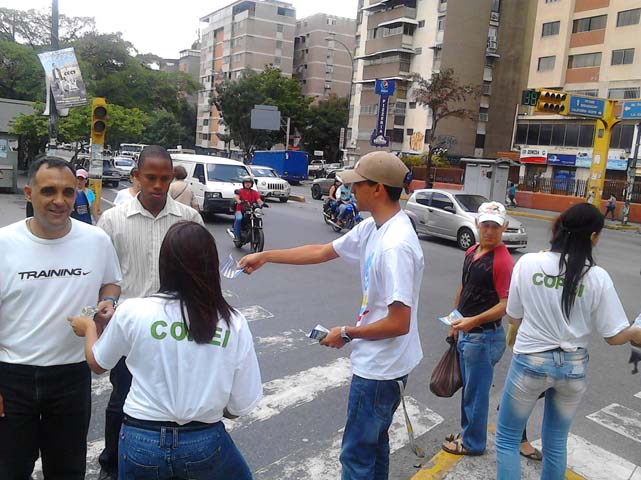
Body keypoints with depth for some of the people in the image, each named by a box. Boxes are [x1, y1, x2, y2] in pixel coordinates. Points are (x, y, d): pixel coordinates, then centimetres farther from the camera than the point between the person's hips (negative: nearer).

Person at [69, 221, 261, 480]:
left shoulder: (132, 312, -13)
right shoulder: (234, 323, -14)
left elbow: (97, 364, 6)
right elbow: (240, 407, -7)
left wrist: (89, 328, 26)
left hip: (141, 441, 1)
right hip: (205, 443, 0)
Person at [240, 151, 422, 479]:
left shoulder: (396, 245, -29)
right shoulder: (371, 228, 1)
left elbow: (399, 324, -28)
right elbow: (322, 252, 11)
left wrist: (346, 334, -15)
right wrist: (265, 256, 10)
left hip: (380, 368, -9)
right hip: (376, 363, 9)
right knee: (374, 443, 26)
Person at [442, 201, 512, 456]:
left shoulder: (502, 260, -20)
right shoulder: (471, 252, 7)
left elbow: (507, 304, -23)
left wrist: (473, 321, -31)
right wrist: (455, 321, 21)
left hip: (484, 336, -8)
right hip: (466, 333, 8)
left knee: (475, 391, 6)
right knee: (468, 387, 21)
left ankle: (473, 443, 24)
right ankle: (467, 432, 38)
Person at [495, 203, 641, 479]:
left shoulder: (527, 263, -11)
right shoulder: (598, 277, -11)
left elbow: (513, 317, -2)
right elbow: (615, 336, -5)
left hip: (530, 361, -1)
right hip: (573, 367, 2)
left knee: (507, 438, 14)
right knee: (556, 443, 20)